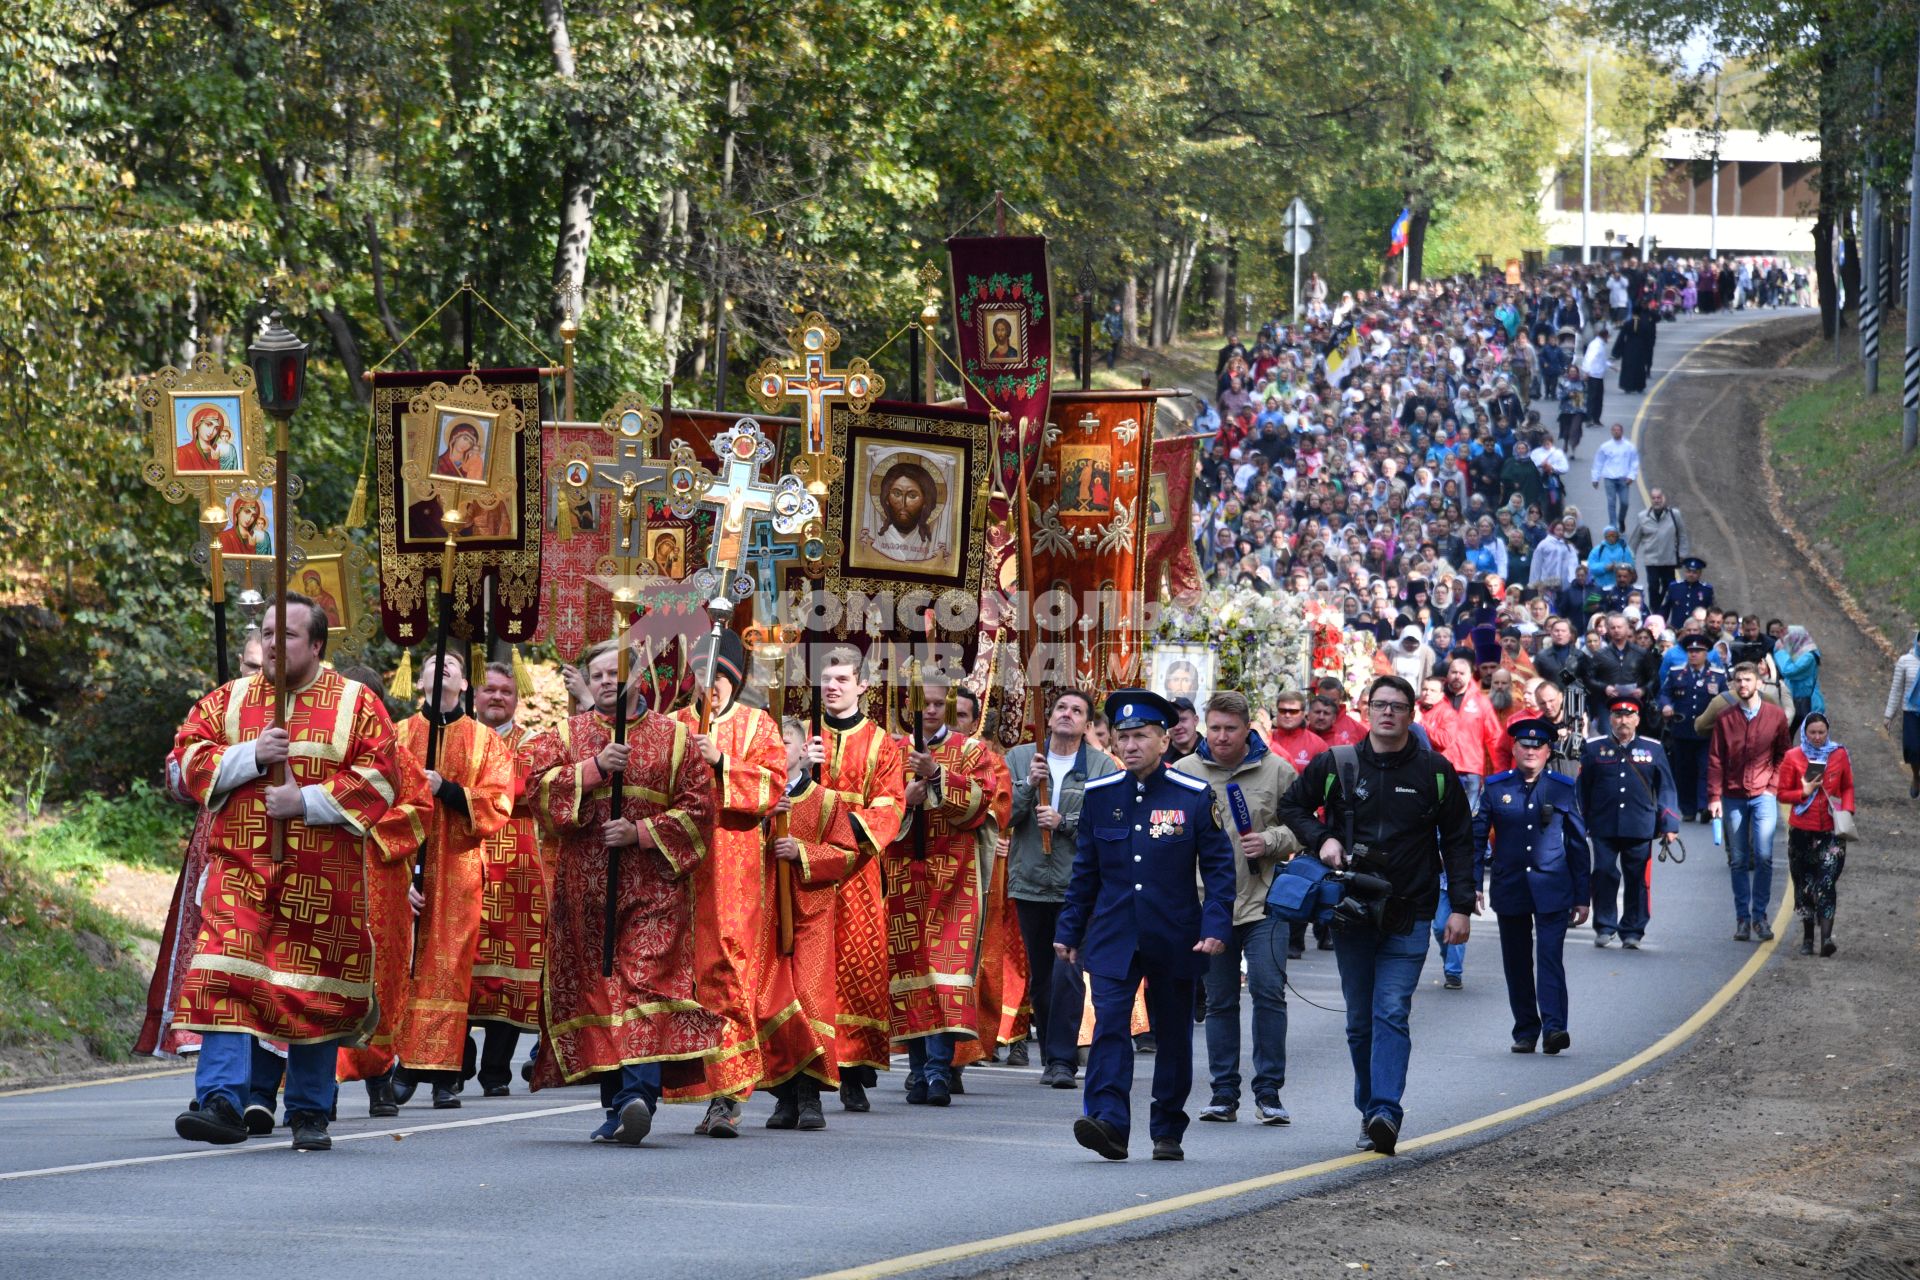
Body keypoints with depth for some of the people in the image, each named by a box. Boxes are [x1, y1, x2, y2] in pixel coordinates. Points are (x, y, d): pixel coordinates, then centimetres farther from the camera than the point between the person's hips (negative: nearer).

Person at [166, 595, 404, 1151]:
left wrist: (308, 801, -13)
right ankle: (221, 1102, -20)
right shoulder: (229, 700, 11)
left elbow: (379, 777, -3)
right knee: (226, 976, -15)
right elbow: (185, 763, 5)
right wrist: (251, 756, -10)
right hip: (241, 870, 1)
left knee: (315, 991, 4)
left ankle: (310, 1112, 15)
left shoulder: (356, 703, 5)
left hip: (323, 876, -1)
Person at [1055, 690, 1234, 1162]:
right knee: (1109, 1023, -15)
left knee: (1173, 1033, 8)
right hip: (1113, 937, 1)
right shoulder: (1099, 795, 4)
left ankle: (1169, 1132, 18)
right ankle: (1108, 1122, -23)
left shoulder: (1194, 796, -3)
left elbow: (1219, 867, -2)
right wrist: (1069, 930, 8)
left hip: (1174, 938, -1)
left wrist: (1215, 926, -13)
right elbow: (1085, 870, 11)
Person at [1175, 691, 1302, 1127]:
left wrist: (1270, 841, -12)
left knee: (1269, 992, -7)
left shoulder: (1277, 770, 1)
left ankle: (1269, 1092, 1)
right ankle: (1224, 1092, 15)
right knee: (1219, 1001, 8)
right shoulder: (1184, 773, 5)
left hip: (1263, 902, -2)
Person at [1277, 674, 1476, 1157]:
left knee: (1391, 1013, -14)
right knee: (1360, 1021, 8)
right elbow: (1292, 805, 17)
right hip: (1351, 913, 2)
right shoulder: (1336, 765, 3)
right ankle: (1370, 1113, 18)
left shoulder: (1436, 771, 2)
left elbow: (1458, 841, 7)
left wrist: (1460, 906, 0)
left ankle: (1385, 1112, -23)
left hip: (1409, 916, -2)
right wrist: (1321, 840, -3)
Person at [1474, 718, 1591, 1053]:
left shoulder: (1563, 789, 4)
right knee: (1517, 963, 7)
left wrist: (1582, 896, 6)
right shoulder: (1496, 788, 5)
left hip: (1552, 890, -2)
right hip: (1509, 889, 2)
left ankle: (1554, 1027, -21)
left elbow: (1578, 844, 8)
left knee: (1550, 957, -14)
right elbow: (1477, 837, 9)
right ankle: (1525, 1032, 15)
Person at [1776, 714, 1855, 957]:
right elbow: (1782, 793, 3)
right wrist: (1804, 792, -13)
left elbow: (1847, 788, 14)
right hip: (1801, 830, 1)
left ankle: (1826, 937, -21)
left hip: (1831, 830, -1)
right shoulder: (1793, 758, 1)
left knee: (1827, 883, -13)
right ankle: (1807, 937, 19)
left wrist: (1846, 811, -2)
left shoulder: (1839, 755, 4)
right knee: (1804, 884, 7)